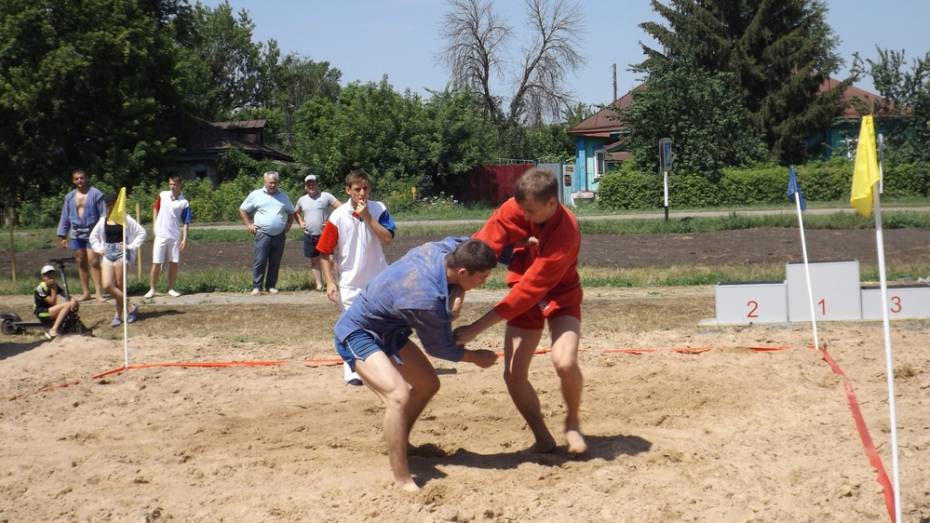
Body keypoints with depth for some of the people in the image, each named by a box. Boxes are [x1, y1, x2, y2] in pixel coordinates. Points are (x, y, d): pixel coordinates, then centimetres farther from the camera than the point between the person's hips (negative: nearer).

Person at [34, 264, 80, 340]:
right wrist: (53, 288, -21)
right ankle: (53, 331, -31)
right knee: (67, 305, -26)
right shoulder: (40, 288, -16)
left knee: (74, 304, -3)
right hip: (43, 314, -8)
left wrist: (73, 300, -22)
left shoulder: (54, 285, 9)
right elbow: (52, 302, -21)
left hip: (51, 310, 8)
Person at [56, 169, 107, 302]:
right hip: (76, 235, 5)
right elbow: (65, 217, 14)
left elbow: (103, 215, -4)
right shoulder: (69, 197, 10)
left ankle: (98, 292, -11)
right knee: (81, 263, 8)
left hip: (92, 234, -5)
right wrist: (62, 236, 11)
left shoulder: (96, 194, -4)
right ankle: (85, 292, 15)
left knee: (93, 261, -12)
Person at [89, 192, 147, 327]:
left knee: (119, 286, -3)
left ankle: (118, 315, 11)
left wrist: (131, 246, -9)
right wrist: (98, 249, 11)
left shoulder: (125, 219, -4)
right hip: (107, 254, 5)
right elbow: (93, 236, 24)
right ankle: (130, 307, 1)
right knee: (107, 285, -9)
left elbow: (141, 232, -4)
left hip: (121, 253, -5)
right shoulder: (103, 220, 10)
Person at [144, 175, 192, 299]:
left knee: (174, 263, 4)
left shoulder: (183, 203, -4)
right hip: (160, 235, 0)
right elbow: (155, 208, 17)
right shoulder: (162, 195, 2)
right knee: (156, 263, -2)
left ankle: (171, 289, 16)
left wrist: (184, 239, -9)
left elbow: (185, 222, -3)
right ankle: (152, 289, 5)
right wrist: (155, 224, 8)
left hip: (175, 236, 0)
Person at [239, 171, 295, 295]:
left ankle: (271, 286, 13)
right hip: (263, 234, -3)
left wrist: (288, 226, 10)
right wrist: (248, 224, 2)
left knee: (275, 263, 5)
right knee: (260, 261, -8)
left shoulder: (283, 197, 13)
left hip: (279, 235, 3)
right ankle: (256, 287, -4)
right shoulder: (256, 195, 4)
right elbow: (243, 209, 11)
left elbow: (291, 213, 24)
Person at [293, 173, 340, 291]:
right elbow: (296, 213, 28)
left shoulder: (326, 196, -4)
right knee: (314, 261, 8)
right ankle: (319, 284, 13)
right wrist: (300, 222, 9)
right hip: (309, 236, 4)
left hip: (325, 235, -4)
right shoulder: (302, 200, 10)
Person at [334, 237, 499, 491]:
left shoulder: (441, 248, -16)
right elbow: (439, 347, -16)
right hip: (358, 334, -10)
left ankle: (400, 443, 42)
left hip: (388, 329, 10)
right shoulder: (427, 299, -36)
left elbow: (465, 242, 12)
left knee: (427, 384, 20)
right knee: (398, 394, -30)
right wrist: (476, 357, -2)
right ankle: (403, 482, -28)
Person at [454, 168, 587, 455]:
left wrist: (477, 328, -35)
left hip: (560, 296, -4)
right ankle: (543, 438, 14)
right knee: (513, 375, -6)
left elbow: (530, 289, -35)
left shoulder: (566, 234, -34)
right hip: (525, 299, 4)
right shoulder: (515, 208, -19)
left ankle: (573, 422, 3)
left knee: (565, 362, -27)